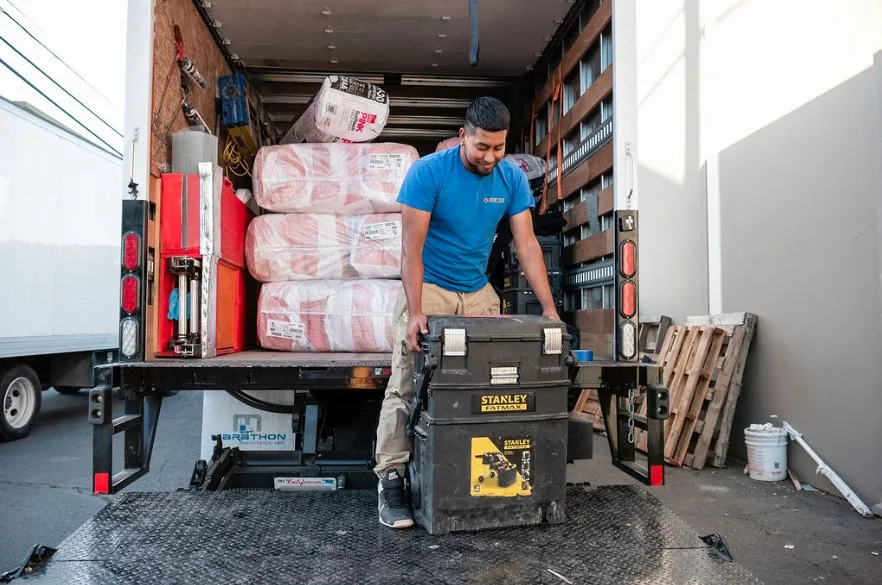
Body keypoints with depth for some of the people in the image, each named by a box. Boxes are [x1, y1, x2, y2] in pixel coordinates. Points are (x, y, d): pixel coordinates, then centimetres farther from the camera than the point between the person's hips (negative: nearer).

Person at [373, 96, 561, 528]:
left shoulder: (513, 179, -4)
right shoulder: (427, 172, -16)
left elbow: (526, 244, -5)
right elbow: (412, 247, -18)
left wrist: (549, 308, -13)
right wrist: (415, 312, -27)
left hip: (479, 293, 4)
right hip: (427, 288, -3)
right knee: (406, 386, -9)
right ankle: (391, 480, -1)